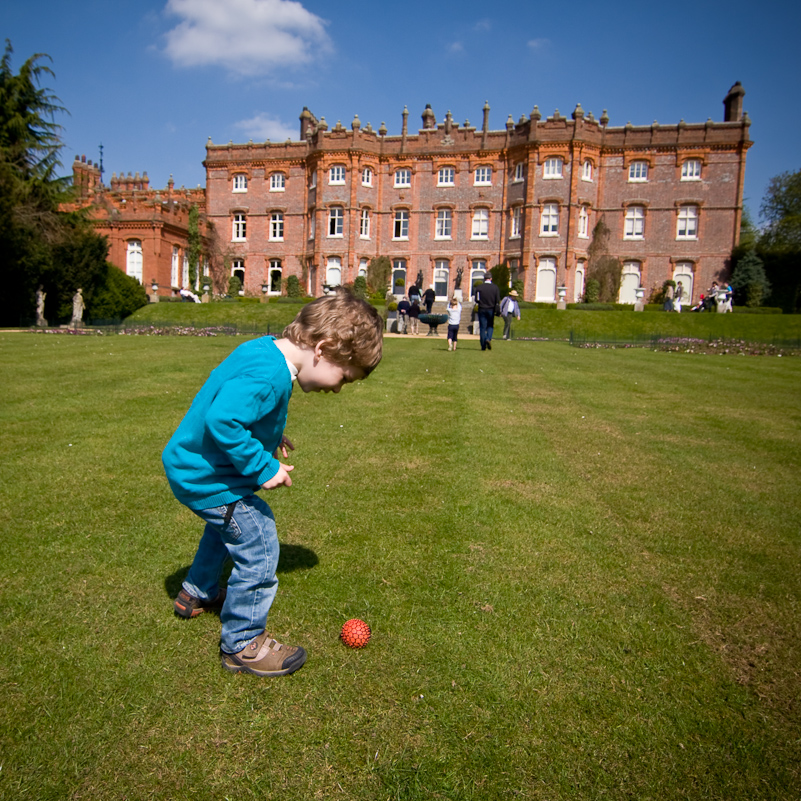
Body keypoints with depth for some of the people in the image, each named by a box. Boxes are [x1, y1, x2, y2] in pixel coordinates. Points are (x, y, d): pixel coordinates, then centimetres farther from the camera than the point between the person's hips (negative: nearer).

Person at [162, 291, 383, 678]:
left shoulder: (265, 350, 0)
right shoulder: (268, 375, -32)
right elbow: (222, 421, -40)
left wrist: (269, 435, 10)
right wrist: (263, 468, -31)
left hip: (194, 466, 11)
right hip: (207, 478, -11)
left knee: (227, 524, 33)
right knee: (258, 547, -6)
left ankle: (198, 592, 57)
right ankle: (242, 644, 14)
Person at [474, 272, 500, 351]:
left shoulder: (479, 287, -2)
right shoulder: (495, 287, -2)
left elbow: (476, 300, -1)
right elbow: (497, 301, -5)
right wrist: (498, 311, -1)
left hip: (482, 310, 0)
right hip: (491, 310, 0)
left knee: (482, 327, 4)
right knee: (490, 326, 15)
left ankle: (483, 346, 2)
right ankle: (488, 338, -11)